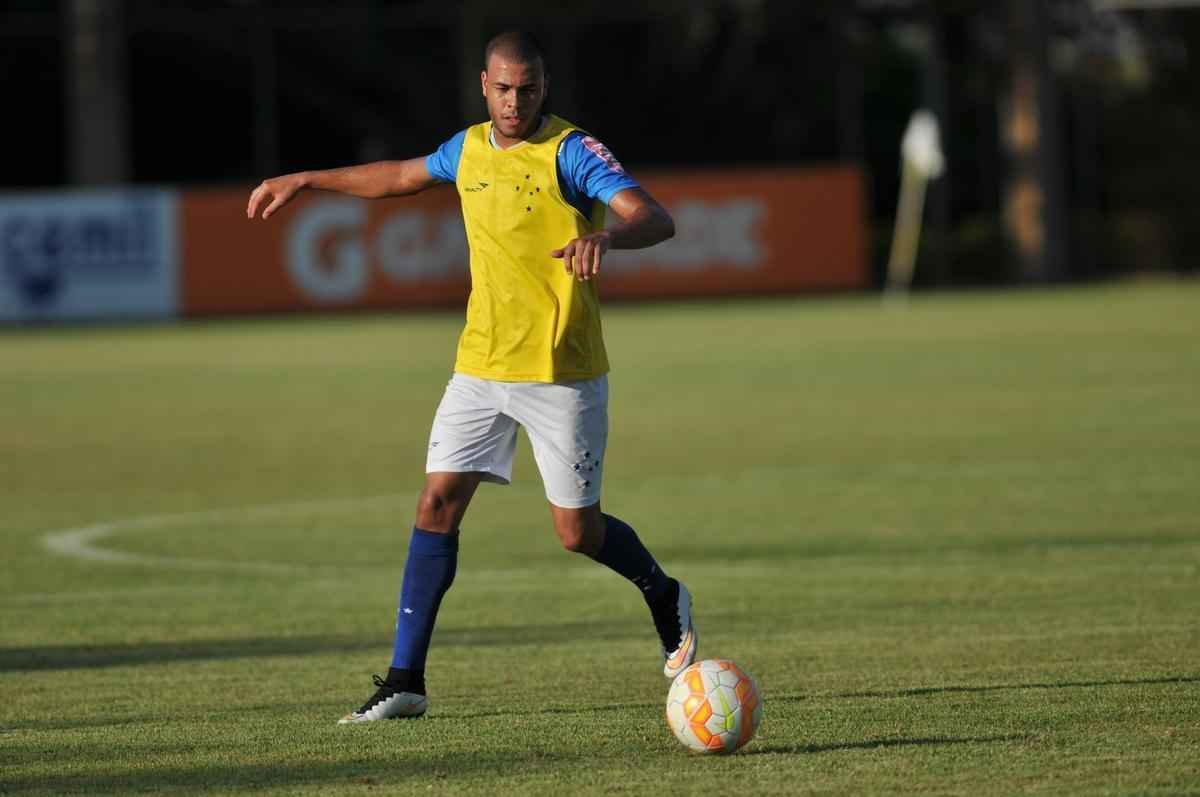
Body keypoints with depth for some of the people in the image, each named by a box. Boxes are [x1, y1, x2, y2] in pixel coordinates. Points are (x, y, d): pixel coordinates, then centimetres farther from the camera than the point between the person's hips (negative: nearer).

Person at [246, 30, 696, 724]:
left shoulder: (571, 151, -12)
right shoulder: (469, 149, 8)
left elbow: (656, 220, -24)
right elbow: (401, 176, 29)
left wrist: (606, 235, -46)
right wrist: (305, 181, 33)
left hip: (562, 373, -5)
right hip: (481, 367, 5)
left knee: (578, 532, 0)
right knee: (437, 504, -3)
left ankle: (664, 597, 32)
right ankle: (406, 680, -1)